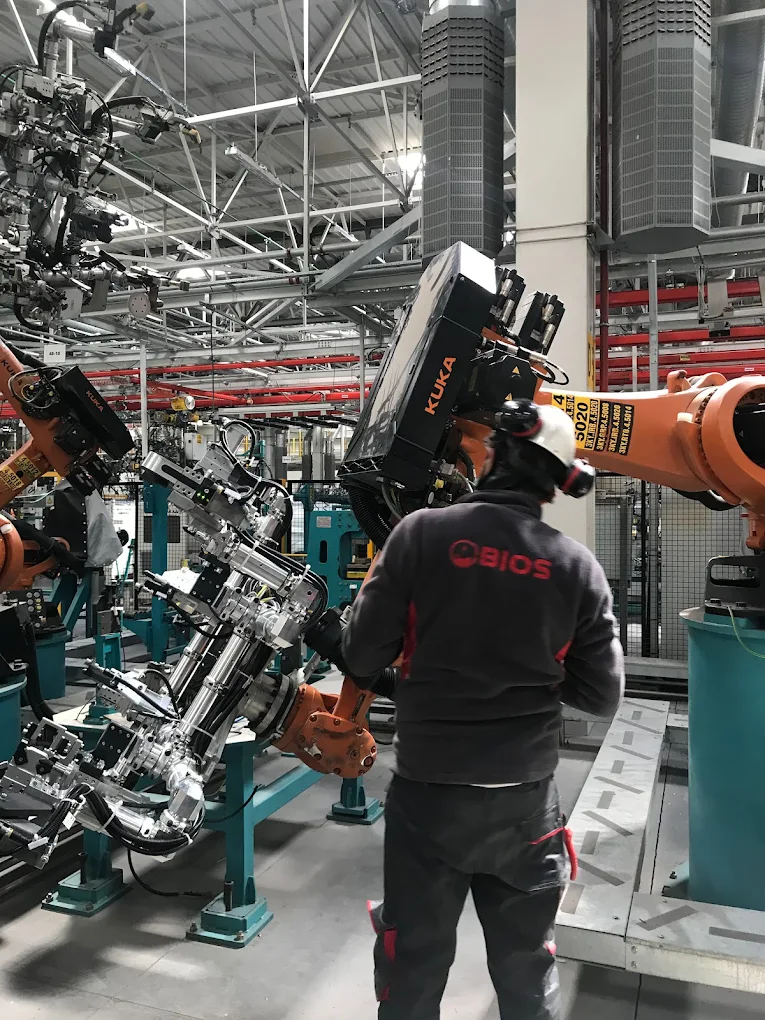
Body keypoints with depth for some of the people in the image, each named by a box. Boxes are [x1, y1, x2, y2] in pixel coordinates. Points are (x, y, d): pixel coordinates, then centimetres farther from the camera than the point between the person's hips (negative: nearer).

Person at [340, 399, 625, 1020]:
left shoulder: (422, 533, -14)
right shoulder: (578, 567, -8)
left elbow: (362, 658, -11)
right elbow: (602, 697, -2)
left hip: (426, 793, -1)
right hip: (527, 800, 2)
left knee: (413, 969, 19)